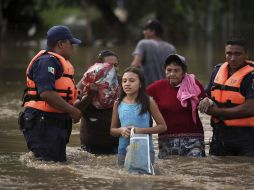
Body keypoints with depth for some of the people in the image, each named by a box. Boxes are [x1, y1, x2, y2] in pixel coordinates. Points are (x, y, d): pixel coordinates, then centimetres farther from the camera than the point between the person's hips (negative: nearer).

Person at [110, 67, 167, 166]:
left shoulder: (148, 102, -2)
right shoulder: (118, 104, 6)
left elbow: (162, 126, -1)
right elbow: (112, 130, 14)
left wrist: (141, 130, -13)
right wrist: (121, 130, -9)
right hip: (124, 151, 3)